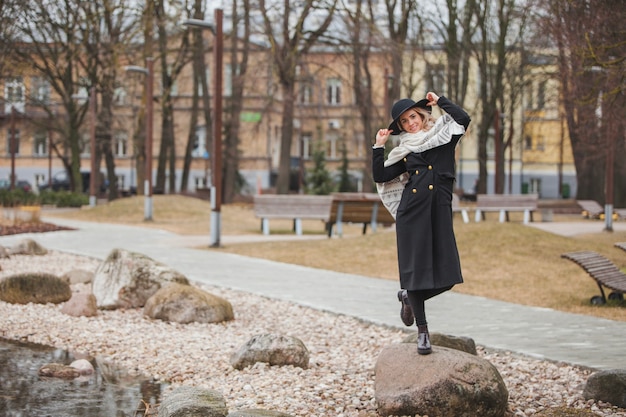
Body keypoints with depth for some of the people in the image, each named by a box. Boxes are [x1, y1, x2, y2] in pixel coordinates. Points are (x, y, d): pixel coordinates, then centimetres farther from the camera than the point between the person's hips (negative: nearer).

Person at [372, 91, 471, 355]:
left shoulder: (444, 136, 9)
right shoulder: (404, 151, 15)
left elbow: (463, 119, -9)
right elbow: (380, 176, 12)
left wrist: (439, 101, 0)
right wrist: (379, 146, 11)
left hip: (439, 211, -1)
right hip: (412, 212, 1)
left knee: (446, 275, -4)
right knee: (416, 268, -2)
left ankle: (409, 297, 26)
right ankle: (422, 330, 10)